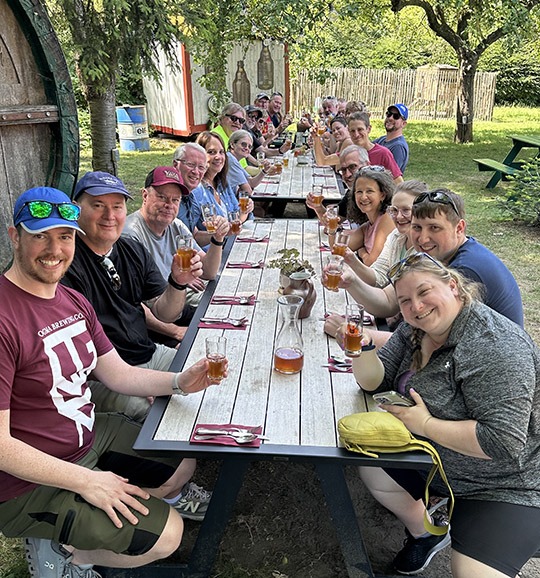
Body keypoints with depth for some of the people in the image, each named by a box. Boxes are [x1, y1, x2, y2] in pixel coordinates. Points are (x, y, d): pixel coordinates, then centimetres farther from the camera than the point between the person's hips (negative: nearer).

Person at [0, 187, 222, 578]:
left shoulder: (74, 301, 2)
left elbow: (117, 373, 5)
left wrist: (180, 382, -10)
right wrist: (83, 480, -23)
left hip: (90, 435, 9)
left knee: (181, 467, 18)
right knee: (166, 534, -9)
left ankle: (72, 530, 18)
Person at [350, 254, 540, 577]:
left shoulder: (494, 347, -30)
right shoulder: (416, 330, -4)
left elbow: (504, 442, -34)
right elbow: (375, 382, -2)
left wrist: (425, 424, -27)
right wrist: (362, 348, -23)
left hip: (504, 487, -7)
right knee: (371, 469, 9)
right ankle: (424, 531, 32)